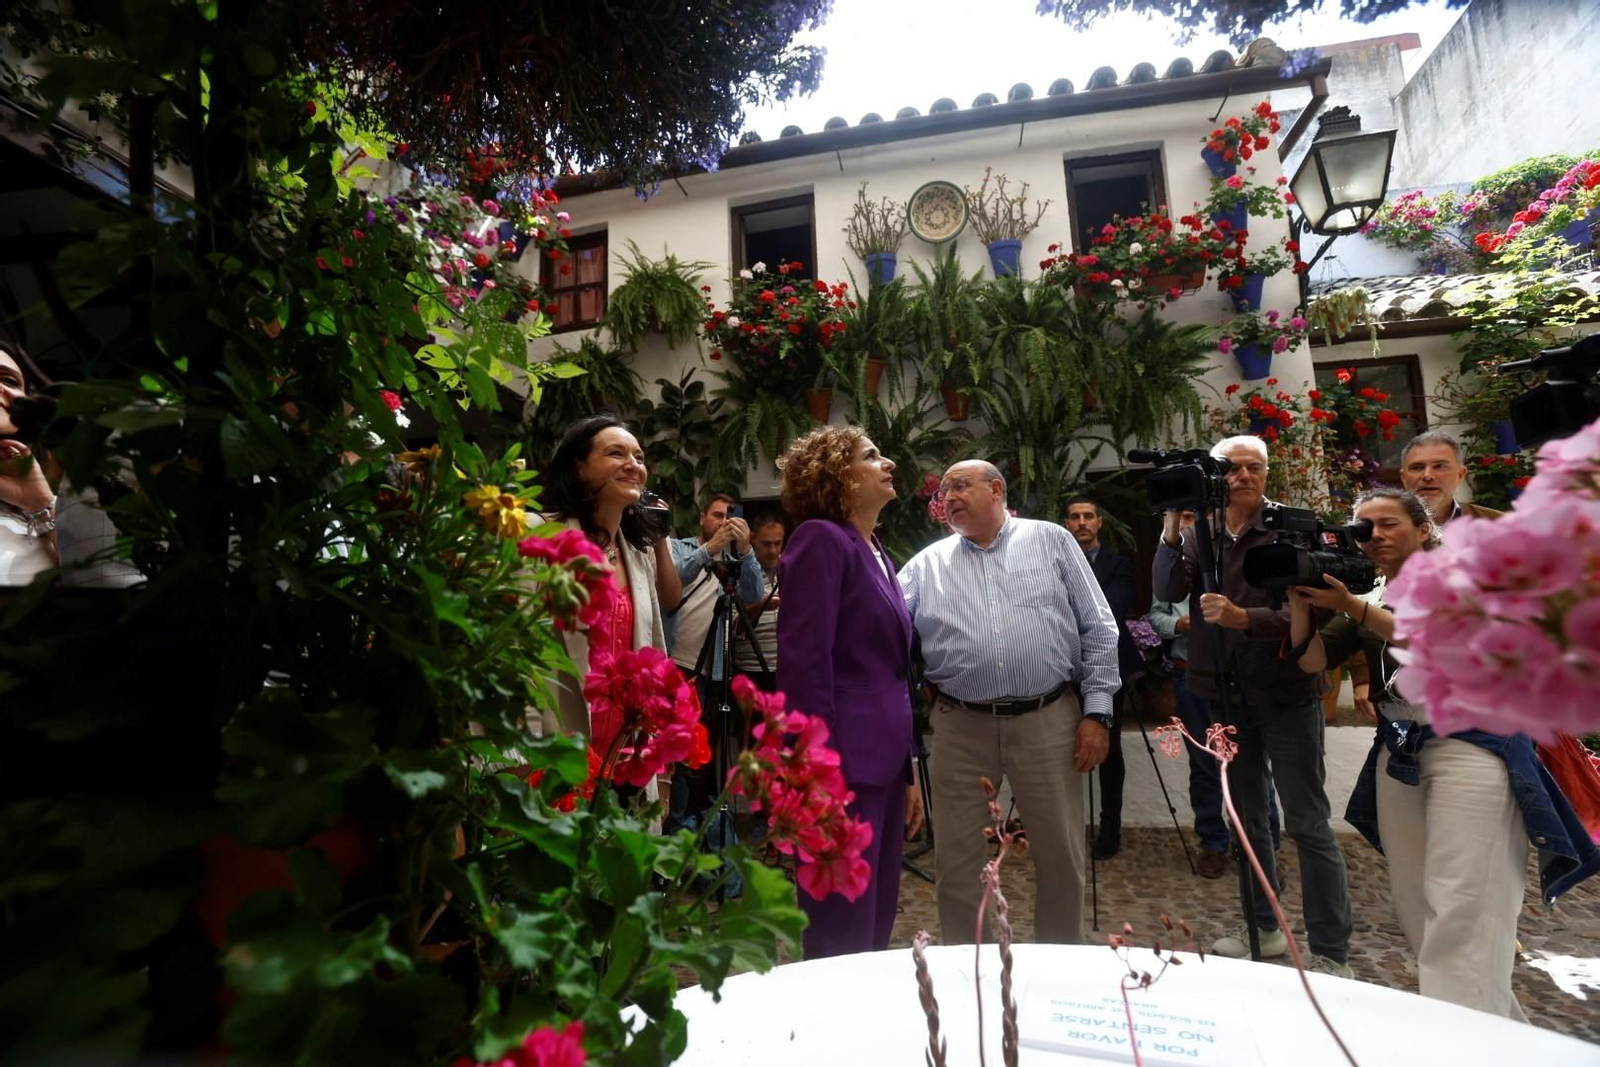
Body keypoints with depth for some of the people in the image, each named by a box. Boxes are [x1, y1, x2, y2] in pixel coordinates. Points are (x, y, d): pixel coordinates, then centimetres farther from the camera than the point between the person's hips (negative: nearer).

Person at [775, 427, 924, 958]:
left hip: (882, 763, 9)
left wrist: (907, 772, 19)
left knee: (876, 929, 19)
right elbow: (804, 662, -18)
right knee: (843, 942, 3)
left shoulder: (878, 554, 17)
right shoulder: (821, 539, -9)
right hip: (843, 765, -9)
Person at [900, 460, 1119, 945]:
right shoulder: (928, 563, 7)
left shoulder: (1052, 541, 4)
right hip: (961, 728, 1)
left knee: (1062, 855, 13)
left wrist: (1097, 711, -2)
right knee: (956, 859, 11)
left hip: (1048, 722, -1)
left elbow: (1098, 629, 3)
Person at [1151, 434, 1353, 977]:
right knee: (1246, 816, 16)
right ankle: (1262, 926, 32)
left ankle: (1331, 953, 17)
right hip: (1227, 694, 4)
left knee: (1308, 823, 3)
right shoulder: (1199, 531, 4)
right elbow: (1168, 590, -10)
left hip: (1285, 692, -4)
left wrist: (1244, 618, -33)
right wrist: (1172, 530, -22)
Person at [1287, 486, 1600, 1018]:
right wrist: (1300, 599, -16)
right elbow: (1311, 659, -2)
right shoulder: (1366, 592, 9)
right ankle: (1502, 1029, 29)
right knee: (1413, 903, 11)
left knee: (1460, 910, -6)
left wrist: (1353, 607, -27)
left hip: (1469, 746, -5)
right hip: (1398, 751, 5)